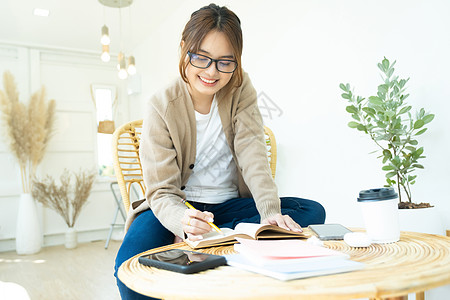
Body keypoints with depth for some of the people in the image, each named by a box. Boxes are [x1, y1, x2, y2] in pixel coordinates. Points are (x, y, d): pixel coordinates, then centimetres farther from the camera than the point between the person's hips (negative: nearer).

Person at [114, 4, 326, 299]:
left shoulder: (241, 90, -3)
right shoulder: (162, 107, -12)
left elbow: (253, 155, -14)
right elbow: (162, 191, -17)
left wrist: (271, 212, -33)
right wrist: (184, 221, -40)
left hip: (231, 204, 5)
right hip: (180, 206, -4)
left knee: (313, 212, -23)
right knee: (130, 266, -34)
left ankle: (190, 242, -26)